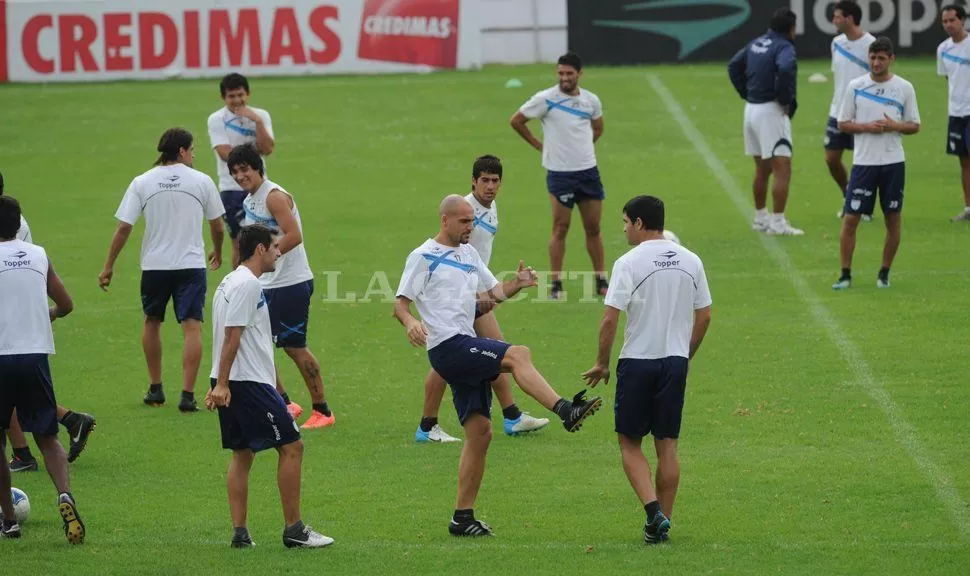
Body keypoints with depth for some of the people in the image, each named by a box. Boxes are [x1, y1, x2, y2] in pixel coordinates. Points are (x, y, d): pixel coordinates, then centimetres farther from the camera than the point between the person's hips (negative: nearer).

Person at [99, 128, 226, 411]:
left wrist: (108, 266, 2)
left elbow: (123, 228, -5)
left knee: (152, 323, 20)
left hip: (154, 265, 2)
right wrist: (217, 252, 29)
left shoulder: (141, 183, -1)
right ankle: (187, 395, -13)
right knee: (192, 327, -4)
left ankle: (155, 389, 26)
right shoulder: (201, 181, -1)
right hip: (191, 264, -2)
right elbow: (217, 226, 9)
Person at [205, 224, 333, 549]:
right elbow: (232, 336, -19)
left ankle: (239, 533, 7)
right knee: (291, 446, -5)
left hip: (232, 384, 10)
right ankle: (293, 530, -3)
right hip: (249, 382, -10)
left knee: (242, 454, 11)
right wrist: (222, 384, -22)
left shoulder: (231, 282, 17)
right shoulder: (247, 285, -14)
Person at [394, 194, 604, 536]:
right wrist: (410, 322, -28)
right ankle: (565, 410, -38)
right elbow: (400, 303, -5)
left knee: (480, 431, 4)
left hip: (468, 349, 8)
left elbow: (493, 293, 24)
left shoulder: (469, 254, 22)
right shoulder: (424, 257, 0)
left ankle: (463, 518, 7)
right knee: (518, 355, -26)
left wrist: (518, 284, 3)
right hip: (447, 345, -8)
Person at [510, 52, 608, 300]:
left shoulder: (591, 100, 5)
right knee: (560, 228, -3)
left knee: (593, 228, 8)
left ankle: (601, 282, 15)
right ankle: (556, 284, 3)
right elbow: (516, 121, 1)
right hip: (560, 173, -4)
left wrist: (582, 146, 13)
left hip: (588, 170, 4)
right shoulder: (546, 99, -8)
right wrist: (539, 145, 1)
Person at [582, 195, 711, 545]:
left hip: (637, 361, -4)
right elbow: (704, 315, 8)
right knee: (667, 446, 10)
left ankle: (653, 510, -12)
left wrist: (602, 363, -2)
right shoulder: (691, 261, 4)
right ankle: (662, 523, 11)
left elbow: (610, 319, -14)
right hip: (676, 361, 4)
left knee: (630, 443, 6)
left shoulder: (629, 263, -11)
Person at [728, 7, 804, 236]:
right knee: (782, 169, -6)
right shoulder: (784, 47, -14)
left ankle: (760, 218, 27)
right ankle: (777, 223, -10)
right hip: (771, 112, -8)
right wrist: (786, 99, -20)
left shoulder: (757, 43, 11)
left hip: (752, 109, 8)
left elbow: (733, 66, 19)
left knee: (762, 169, 20)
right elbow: (786, 69, -34)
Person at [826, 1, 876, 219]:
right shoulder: (837, 43, 7)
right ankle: (847, 198, 26)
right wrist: (834, 105, 16)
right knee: (831, 158, 5)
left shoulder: (870, 45, -13)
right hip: (838, 112, 6)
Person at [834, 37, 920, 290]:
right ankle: (845, 274, 6)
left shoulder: (904, 88, 2)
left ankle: (884, 273, 18)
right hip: (863, 162, -1)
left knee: (894, 219, 4)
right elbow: (843, 123, 5)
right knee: (850, 219, -4)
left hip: (893, 162, 1)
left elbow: (914, 126, 7)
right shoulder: (855, 86, 2)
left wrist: (894, 126, -13)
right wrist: (866, 127, -13)